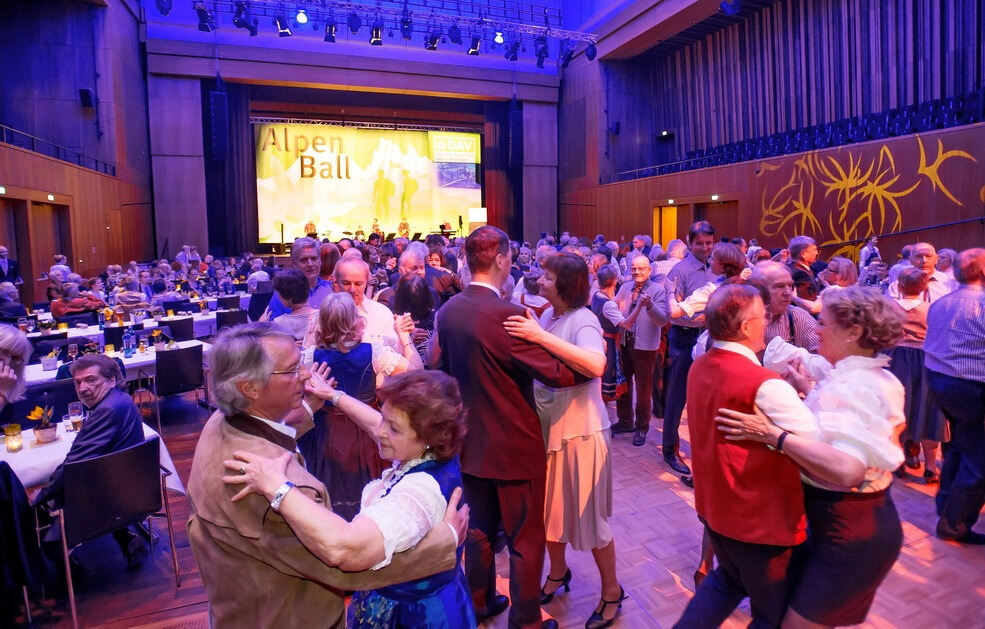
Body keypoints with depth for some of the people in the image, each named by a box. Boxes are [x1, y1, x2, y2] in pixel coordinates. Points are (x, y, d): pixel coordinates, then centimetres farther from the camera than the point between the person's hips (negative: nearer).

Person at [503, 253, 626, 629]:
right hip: (546, 425, 7)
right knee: (548, 507, 20)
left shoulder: (582, 320, -18)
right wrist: (527, 335, -10)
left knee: (587, 515, 7)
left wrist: (541, 336, -37)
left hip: (579, 430, -7)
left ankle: (611, 591, 30)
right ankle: (558, 572, 44)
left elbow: (596, 365, -37)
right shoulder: (547, 316, 2)